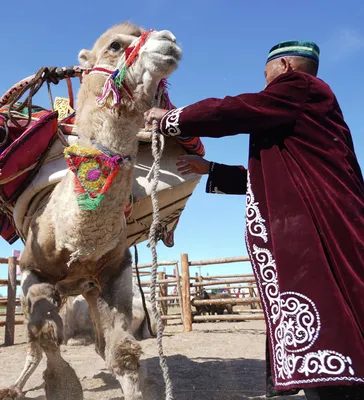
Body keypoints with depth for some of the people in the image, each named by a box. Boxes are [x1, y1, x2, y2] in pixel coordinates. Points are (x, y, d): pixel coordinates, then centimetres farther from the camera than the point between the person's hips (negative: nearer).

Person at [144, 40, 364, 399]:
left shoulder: (297, 87, -1)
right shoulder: (303, 106, 28)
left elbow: (227, 112, -6)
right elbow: (270, 177, 28)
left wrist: (168, 118, 9)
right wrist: (209, 169, 32)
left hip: (314, 236, -10)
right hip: (307, 235, 10)